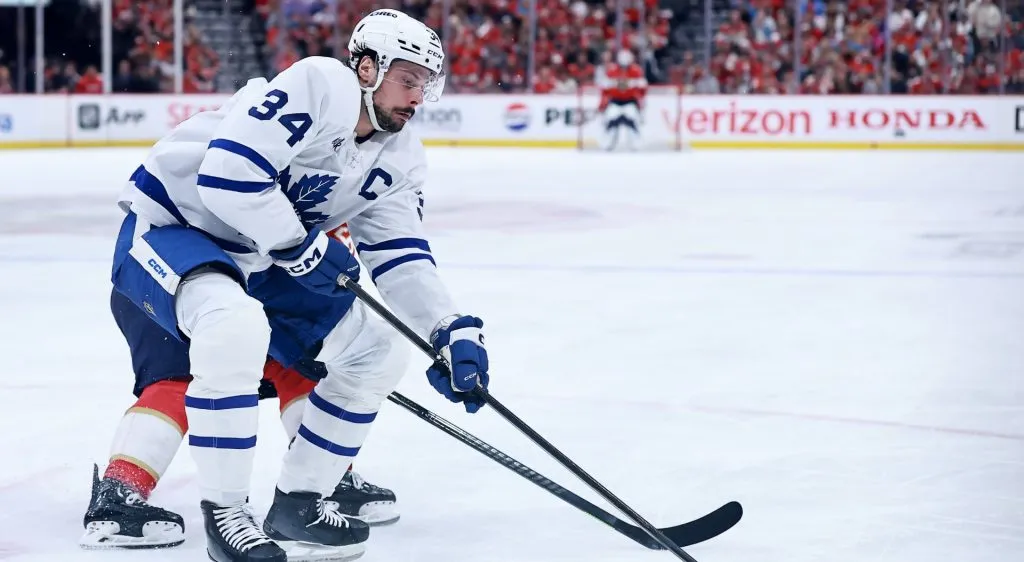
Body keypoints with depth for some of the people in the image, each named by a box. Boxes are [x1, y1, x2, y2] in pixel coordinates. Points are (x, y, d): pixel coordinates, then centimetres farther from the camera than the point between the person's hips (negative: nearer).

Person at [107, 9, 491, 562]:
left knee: (380, 346, 4)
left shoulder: (400, 159, 3)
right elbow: (226, 173, -31)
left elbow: (401, 258, 2)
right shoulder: (319, 84, -23)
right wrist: (301, 246, -20)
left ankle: (298, 501, 14)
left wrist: (453, 330, -13)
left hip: (258, 262, 9)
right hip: (168, 226, -9)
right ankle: (223, 511, -22)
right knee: (236, 325, -38)